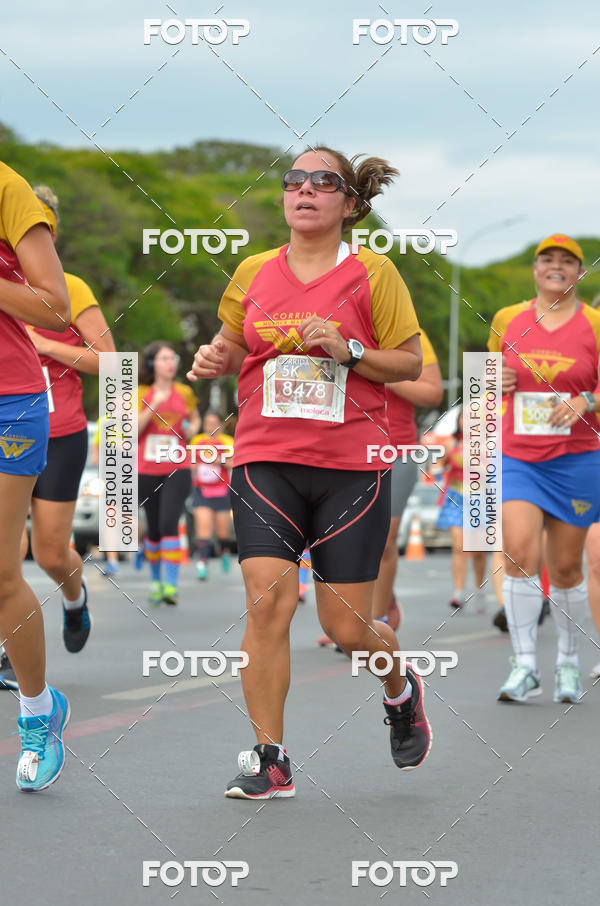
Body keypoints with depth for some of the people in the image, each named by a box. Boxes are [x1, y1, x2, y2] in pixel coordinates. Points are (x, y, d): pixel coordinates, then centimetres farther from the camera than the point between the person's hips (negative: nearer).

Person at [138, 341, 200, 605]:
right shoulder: (141, 393, 2)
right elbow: (132, 430, -6)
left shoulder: (185, 393, 6)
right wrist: (153, 406, -17)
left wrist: (191, 430, 0)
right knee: (154, 529, 9)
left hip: (177, 469, -1)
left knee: (169, 523, -18)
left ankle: (171, 584, -20)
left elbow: (195, 419, 23)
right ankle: (155, 580, 29)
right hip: (146, 471, 1)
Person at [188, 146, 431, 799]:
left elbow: (410, 363, 3)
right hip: (265, 460, 2)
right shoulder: (253, 273, 8)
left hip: (351, 465, -2)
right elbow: (232, 346, 22)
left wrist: (348, 351, -14)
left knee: (347, 628, 1)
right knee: (268, 600, -14)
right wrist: (213, 357, 0)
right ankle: (269, 762, -2)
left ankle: (401, 690, 37)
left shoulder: (374, 273, 0)